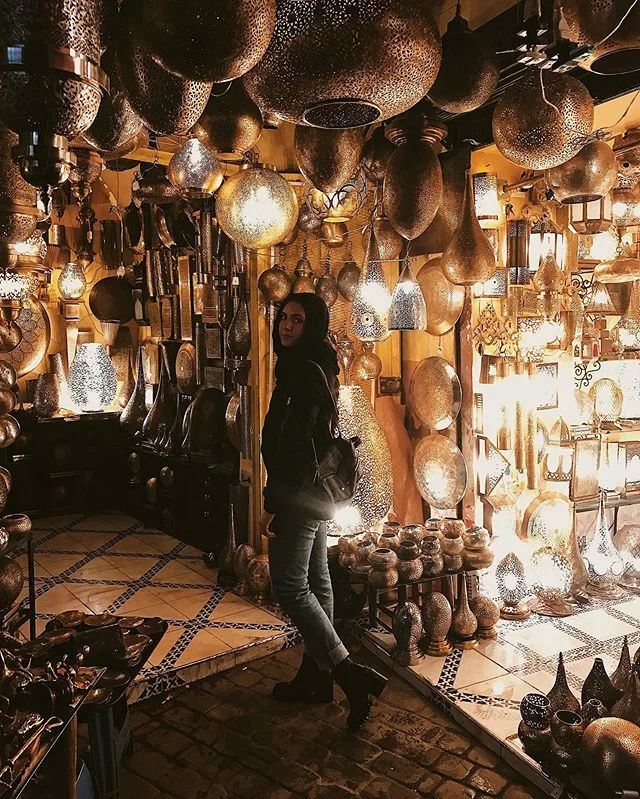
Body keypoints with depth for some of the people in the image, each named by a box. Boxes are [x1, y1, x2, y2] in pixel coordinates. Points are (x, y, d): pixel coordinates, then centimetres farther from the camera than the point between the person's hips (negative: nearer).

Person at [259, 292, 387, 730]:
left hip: (300, 491, -10)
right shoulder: (315, 367, 13)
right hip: (317, 488, 10)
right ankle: (316, 676, 27)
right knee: (315, 579, 15)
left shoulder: (303, 371, -18)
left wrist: (272, 504, -19)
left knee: (289, 585, -4)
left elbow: (294, 443, -22)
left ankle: (350, 673, -3)